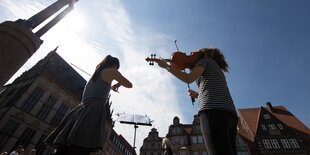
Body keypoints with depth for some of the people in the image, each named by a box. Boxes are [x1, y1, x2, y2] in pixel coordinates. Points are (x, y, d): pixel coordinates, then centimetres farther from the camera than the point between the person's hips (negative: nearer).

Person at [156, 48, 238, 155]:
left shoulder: (204, 61, 12)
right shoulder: (217, 70, 35)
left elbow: (188, 78, -8)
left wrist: (167, 66, 0)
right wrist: (197, 95, 27)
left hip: (213, 111, -9)